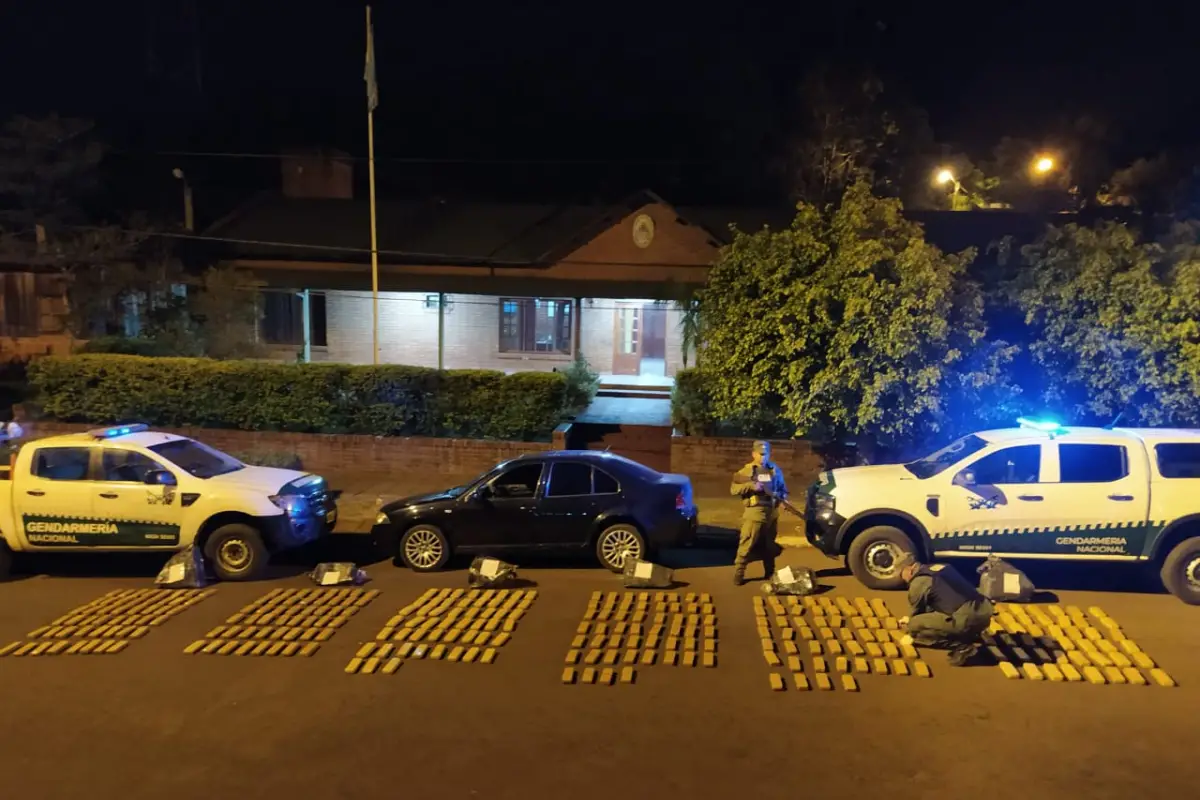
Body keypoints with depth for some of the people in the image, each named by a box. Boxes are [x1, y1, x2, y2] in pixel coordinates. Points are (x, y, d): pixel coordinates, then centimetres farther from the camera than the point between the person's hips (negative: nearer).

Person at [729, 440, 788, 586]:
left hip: (772, 512, 4)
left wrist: (781, 496, -3)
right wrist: (751, 486, -19)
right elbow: (733, 489, -7)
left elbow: (783, 489, 21)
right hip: (754, 511, -4)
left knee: (769, 545, 14)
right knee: (747, 544, -8)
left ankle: (770, 573, 27)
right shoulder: (746, 471, 1)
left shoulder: (775, 470, 12)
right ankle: (738, 575, -4)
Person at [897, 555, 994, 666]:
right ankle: (970, 638, 15)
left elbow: (917, 610, 14)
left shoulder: (917, 583, 2)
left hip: (966, 618, -9)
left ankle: (961, 646, -3)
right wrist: (911, 618, 52)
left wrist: (911, 635, 34)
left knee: (915, 624, -1)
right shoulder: (943, 568, 27)